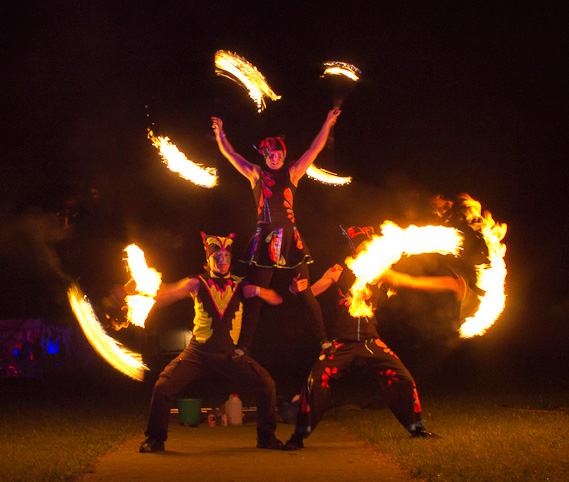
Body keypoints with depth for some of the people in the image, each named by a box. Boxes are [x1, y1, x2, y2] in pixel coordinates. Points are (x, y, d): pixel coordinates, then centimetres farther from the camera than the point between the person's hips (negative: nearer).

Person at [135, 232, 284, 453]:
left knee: (266, 384, -10)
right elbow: (172, 292, -12)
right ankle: (155, 439, 2)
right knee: (163, 386, -16)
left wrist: (258, 291, -23)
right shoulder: (198, 284, 0)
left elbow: (276, 300, -3)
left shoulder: (240, 285, 2)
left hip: (231, 353, 1)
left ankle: (266, 437, 9)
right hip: (199, 352, -1)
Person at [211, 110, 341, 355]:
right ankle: (244, 344, 5)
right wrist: (220, 133, 6)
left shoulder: (292, 173, 10)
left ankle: (323, 340, 4)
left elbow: (315, 149, 9)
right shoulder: (256, 174, 11)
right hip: (264, 238, 0)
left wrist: (328, 124, 5)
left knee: (305, 292, 0)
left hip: (290, 237, 0)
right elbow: (230, 154, 13)